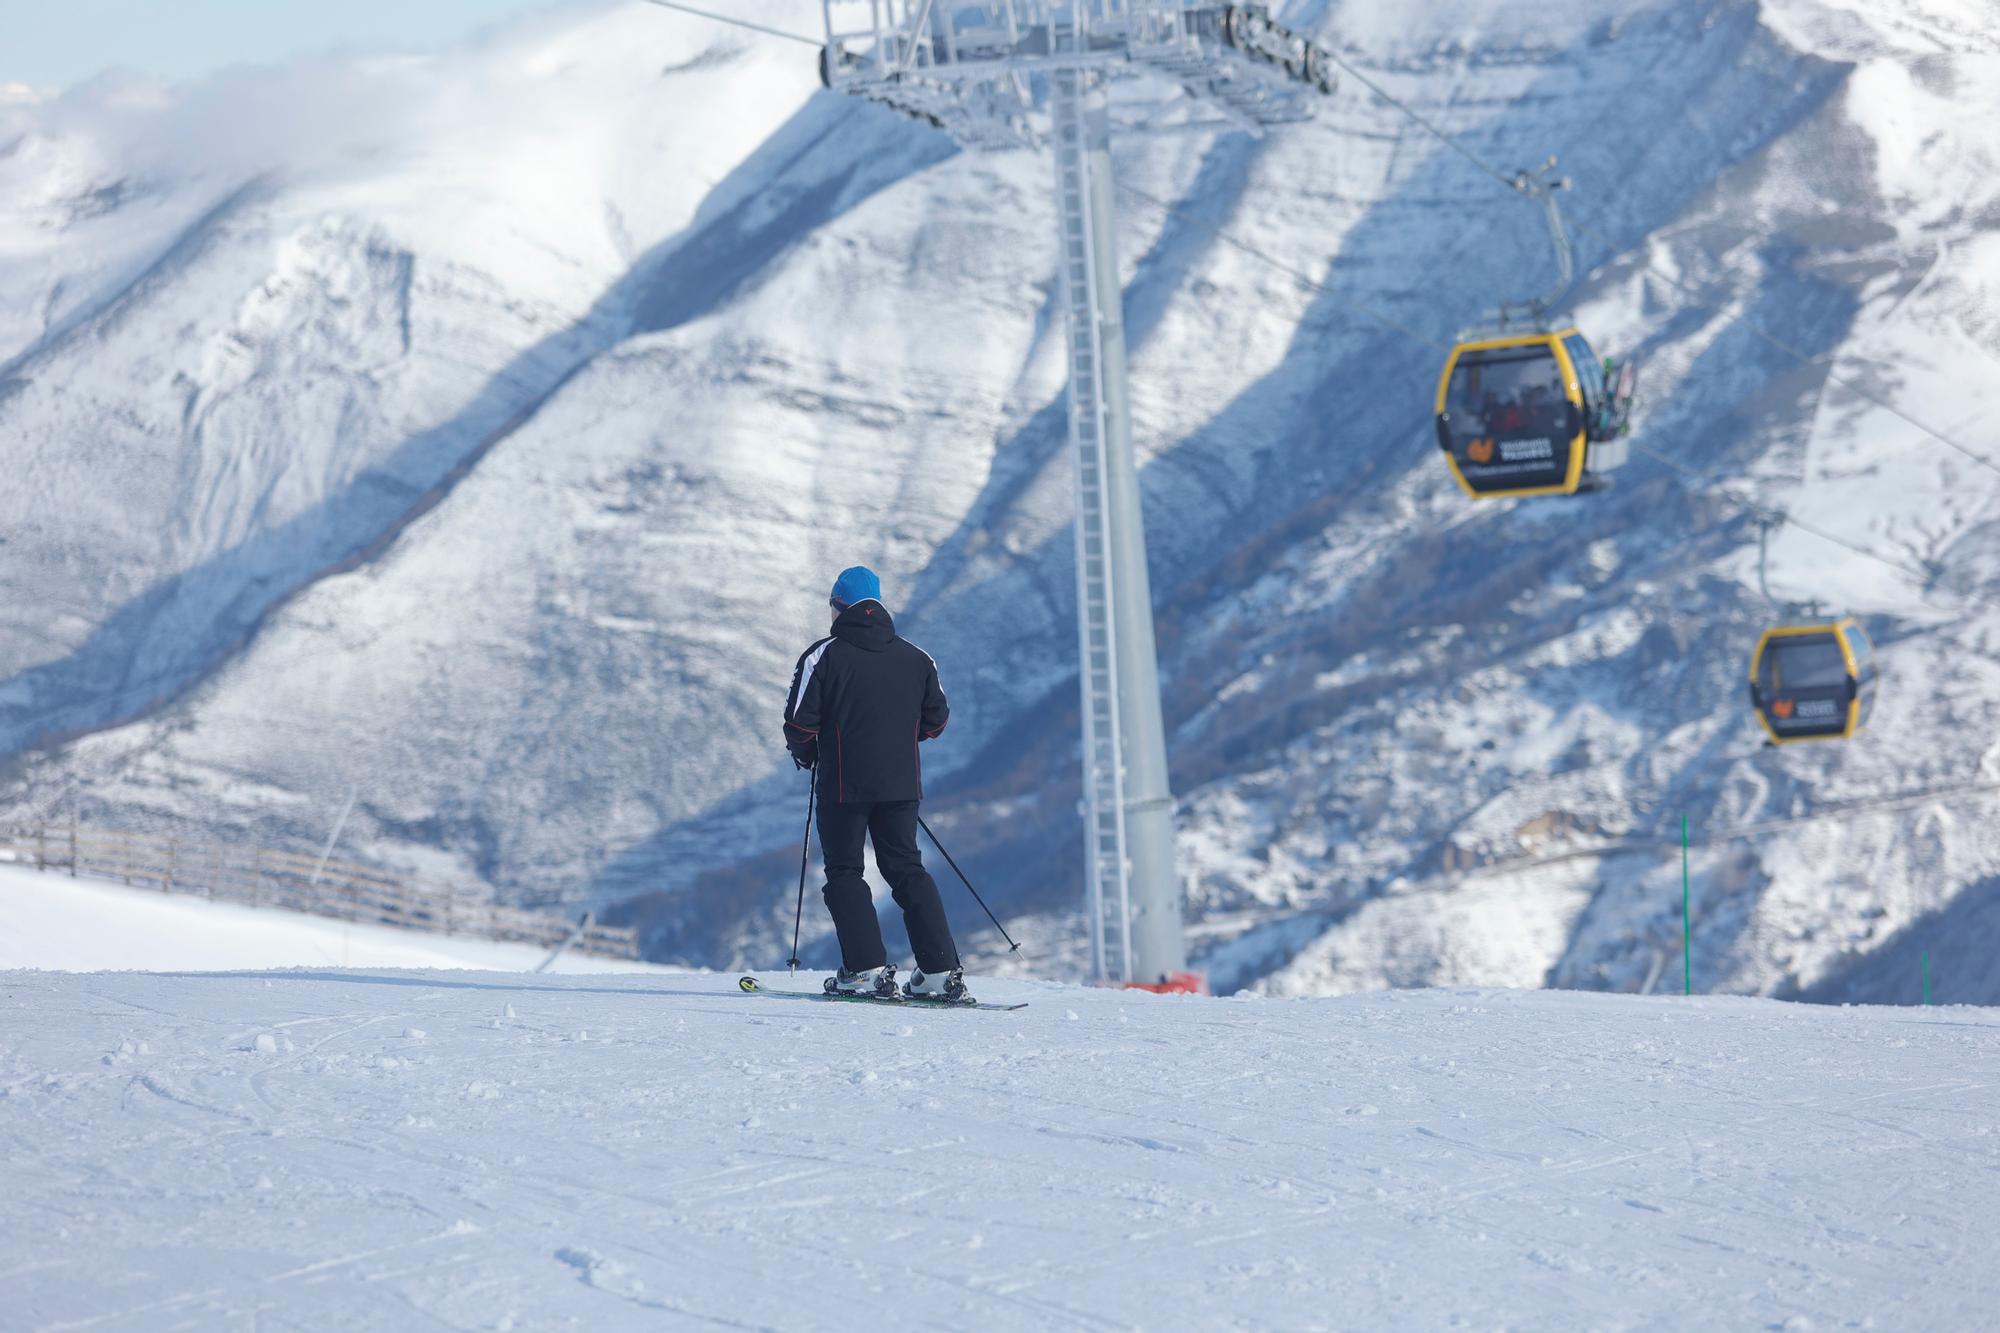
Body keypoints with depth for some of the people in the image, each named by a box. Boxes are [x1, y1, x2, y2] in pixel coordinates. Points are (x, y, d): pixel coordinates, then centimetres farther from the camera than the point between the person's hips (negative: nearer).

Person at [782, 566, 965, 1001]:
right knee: (907, 870, 11)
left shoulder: (824, 655, -7)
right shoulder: (916, 658, 7)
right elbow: (936, 720, 11)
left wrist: (805, 754, 11)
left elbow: (801, 723, -10)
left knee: (844, 872, 6)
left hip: (844, 785, -4)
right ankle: (941, 971, 2)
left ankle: (868, 969, -7)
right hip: (902, 784, 4)